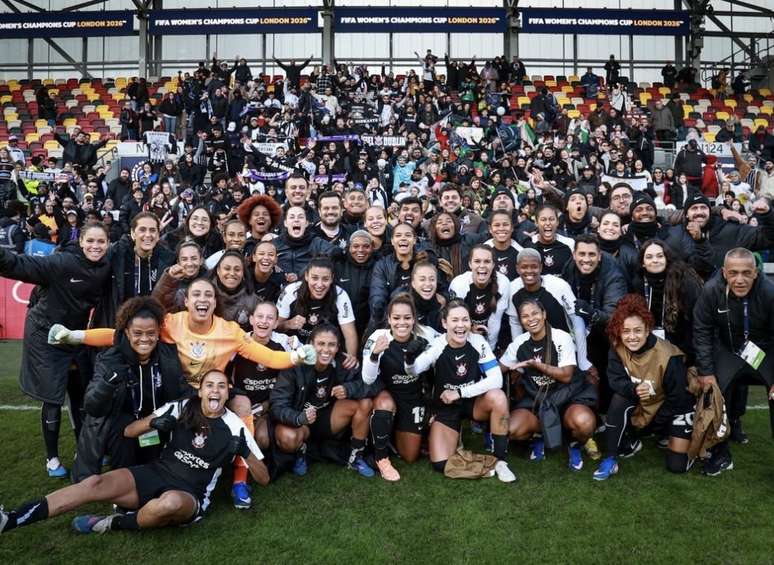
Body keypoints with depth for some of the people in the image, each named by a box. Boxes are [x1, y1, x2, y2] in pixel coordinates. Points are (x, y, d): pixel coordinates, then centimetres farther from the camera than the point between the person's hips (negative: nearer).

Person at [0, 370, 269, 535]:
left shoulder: (234, 427, -3)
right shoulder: (181, 408, 4)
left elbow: (264, 478, -1)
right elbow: (129, 431, 7)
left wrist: (243, 451, -20)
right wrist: (154, 423, -14)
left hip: (190, 496, -3)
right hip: (155, 474, 4)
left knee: (171, 502, -39)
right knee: (95, 484, -20)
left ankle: (113, 524, -13)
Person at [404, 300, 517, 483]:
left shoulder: (478, 341, -16)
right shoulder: (437, 346, -19)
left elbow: (496, 379, -21)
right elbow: (414, 370, -35)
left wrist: (460, 392, -24)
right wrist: (409, 359, -59)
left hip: (474, 402, 1)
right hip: (445, 407, -1)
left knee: (498, 397, -32)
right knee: (441, 465, -15)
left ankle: (500, 461, -15)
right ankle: (455, 438, 21)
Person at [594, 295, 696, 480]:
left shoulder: (668, 357, -30)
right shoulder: (617, 348, -19)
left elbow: (678, 398, -20)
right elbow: (615, 380, -19)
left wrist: (655, 426, -13)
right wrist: (634, 390, -41)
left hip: (675, 408, -3)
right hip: (643, 405, 3)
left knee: (677, 465, -10)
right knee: (619, 399, -29)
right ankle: (610, 460, -14)